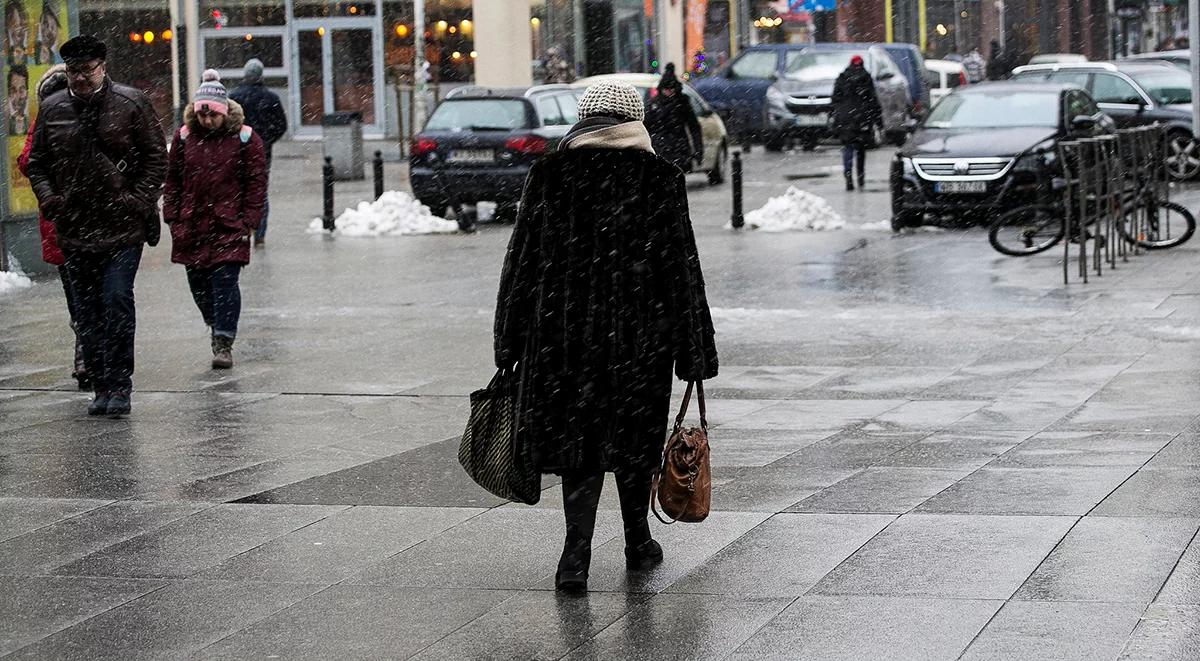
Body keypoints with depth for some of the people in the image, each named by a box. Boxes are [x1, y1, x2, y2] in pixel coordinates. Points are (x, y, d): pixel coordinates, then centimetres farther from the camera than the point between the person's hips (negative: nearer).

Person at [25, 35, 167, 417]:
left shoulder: (130, 104, -1)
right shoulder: (52, 109, 8)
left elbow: (156, 157, 2)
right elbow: (36, 163, 16)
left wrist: (139, 200, -9)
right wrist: (48, 198, -1)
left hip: (122, 227, -4)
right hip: (73, 230, 4)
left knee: (117, 300, -13)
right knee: (87, 312, 6)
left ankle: (119, 386, -7)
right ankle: (102, 388, 14)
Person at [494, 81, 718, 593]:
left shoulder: (548, 175, 0)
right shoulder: (660, 180, -3)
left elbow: (522, 263, 2)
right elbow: (682, 269, -2)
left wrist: (510, 344, 8)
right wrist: (694, 353, 3)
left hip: (563, 333, 1)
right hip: (639, 334, 0)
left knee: (580, 439, 6)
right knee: (634, 436, 15)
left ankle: (577, 552, -10)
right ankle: (637, 542, 30)